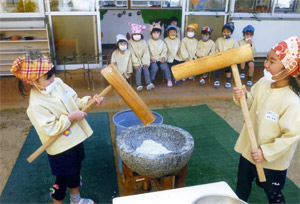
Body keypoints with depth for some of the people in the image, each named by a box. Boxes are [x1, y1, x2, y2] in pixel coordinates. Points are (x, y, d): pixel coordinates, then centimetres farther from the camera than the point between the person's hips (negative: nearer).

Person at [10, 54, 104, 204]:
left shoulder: (58, 83, -5)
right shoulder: (37, 105, -28)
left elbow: (74, 101, 6)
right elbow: (49, 129, -28)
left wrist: (88, 101, -10)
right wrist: (70, 118, -27)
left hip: (75, 139, 8)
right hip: (61, 148, -8)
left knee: (75, 171, 26)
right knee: (63, 179, 12)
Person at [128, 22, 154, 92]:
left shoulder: (144, 42, 6)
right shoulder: (131, 43, 0)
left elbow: (146, 53, 0)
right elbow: (132, 54, -7)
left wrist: (146, 62, -12)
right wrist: (136, 63, -16)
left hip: (143, 60, 2)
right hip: (136, 61, -2)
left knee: (145, 68, -23)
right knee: (139, 69, -25)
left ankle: (148, 84, -24)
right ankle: (139, 85, -27)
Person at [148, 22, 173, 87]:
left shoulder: (161, 42, 10)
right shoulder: (149, 42, 3)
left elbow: (164, 51, 8)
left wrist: (163, 57, -8)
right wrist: (150, 58, -14)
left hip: (161, 59, 2)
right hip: (153, 59, -2)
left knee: (165, 66, -23)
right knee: (154, 67, -29)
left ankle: (169, 80, -8)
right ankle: (151, 80, -12)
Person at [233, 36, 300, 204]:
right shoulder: (263, 83, -9)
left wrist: (266, 152, -26)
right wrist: (244, 96, -14)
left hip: (272, 162, -6)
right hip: (248, 151, 6)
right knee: (242, 188, 28)